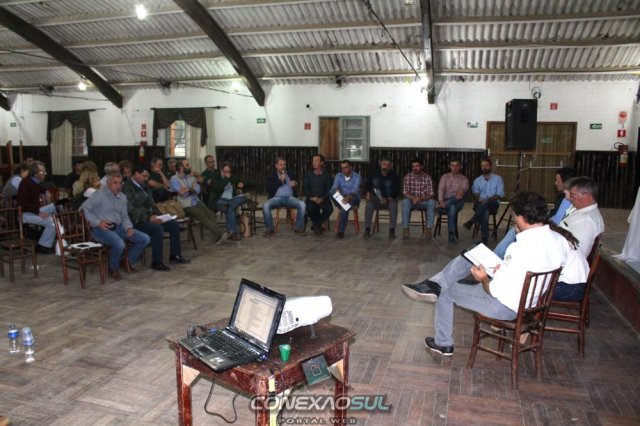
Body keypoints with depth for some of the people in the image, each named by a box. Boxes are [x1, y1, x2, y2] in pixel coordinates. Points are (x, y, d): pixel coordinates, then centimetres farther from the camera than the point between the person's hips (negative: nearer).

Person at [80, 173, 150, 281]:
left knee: (144, 239, -7)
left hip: (118, 227, 7)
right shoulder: (99, 195, -5)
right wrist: (98, 222, -17)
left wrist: (129, 227, -2)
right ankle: (113, 268, -5)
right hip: (101, 229, -7)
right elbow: (83, 209, -9)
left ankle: (128, 262, 14)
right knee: (119, 244, -35)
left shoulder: (122, 197, 16)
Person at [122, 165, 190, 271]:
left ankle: (175, 255, 8)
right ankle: (157, 262, -23)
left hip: (149, 217, 9)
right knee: (158, 229, -32)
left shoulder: (144, 186, 15)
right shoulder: (127, 188, -11)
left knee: (174, 225, -2)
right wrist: (149, 218, -25)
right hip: (136, 221, -9)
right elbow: (131, 210, -19)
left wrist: (158, 215, -1)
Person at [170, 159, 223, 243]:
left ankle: (216, 237, -36)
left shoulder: (191, 177, 18)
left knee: (211, 214, -21)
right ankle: (219, 234, -35)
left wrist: (187, 189, -11)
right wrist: (192, 189, 0)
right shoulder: (174, 179, 0)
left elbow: (198, 190, 4)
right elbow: (183, 193, -13)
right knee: (201, 215, -28)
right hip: (186, 206, -5)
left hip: (196, 202, 5)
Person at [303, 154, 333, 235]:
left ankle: (315, 225, -7)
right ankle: (318, 225, -3)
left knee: (329, 209, -30)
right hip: (311, 198, 0)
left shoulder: (327, 175, 6)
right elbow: (305, 187, 6)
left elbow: (329, 189, 1)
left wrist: (322, 198, -16)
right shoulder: (308, 174, 11)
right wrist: (311, 197, -12)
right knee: (309, 208, -32)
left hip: (323, 198, 0)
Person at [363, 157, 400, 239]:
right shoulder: (374, 173, 2)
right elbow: (367, 185, 10)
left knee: (393, 205, -35)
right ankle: (367, 229, -29)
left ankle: (392, 230, -32)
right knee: (369, 204, -30)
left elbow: (396, 191, -11)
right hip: (377, 199, 2)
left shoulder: (394, 176, -7)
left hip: (390, 199, -1)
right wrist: (368, 194, -9)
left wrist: (387, 199, -24)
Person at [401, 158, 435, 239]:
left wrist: (420, 199, -29)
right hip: (411, 201, 0)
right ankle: (405, 229, -33)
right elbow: (405, 193, -9)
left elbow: (430, 194, -9)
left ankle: (429, 229, -28)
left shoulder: (427, 178, -3)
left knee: (432, 202, -31)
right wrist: (413, 198, -30)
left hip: (424, 202, 0)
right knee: (405, 201, -33)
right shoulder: (407, 177, -3)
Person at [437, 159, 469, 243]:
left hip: (458, 201, 0)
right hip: (446, 201, 1)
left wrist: (462, 191, -38)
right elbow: (441, 189, -1)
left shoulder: (464, 178, 12)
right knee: (452, 208, -36)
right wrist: (441, 200, -22)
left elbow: (465, 188, -10)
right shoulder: (445, 176, 15)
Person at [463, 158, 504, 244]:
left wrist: (488, 199, -18)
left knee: (487, 201, -39)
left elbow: (500, 194, 0)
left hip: (493, 204, -1)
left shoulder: (498, 178, 12)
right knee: (485, 211, -37)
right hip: (480, 204, 1)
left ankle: (471, 221, -46)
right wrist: (479, 199, -24)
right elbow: (475, 191, 0)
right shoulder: (477, 180, 18)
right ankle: (485, 238, -39)